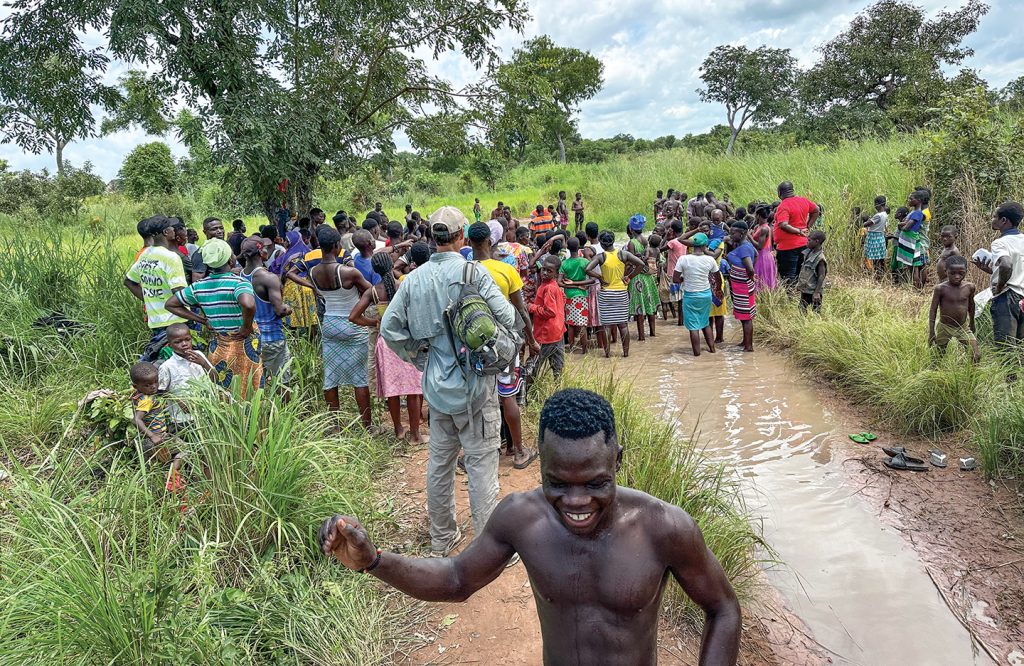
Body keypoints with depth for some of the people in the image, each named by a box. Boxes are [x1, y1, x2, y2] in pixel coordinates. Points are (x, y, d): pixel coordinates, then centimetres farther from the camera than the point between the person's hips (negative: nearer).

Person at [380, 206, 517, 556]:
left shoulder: (414, 278, 1)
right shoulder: (473, 273, -14)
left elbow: (389, 328, 1)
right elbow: (507, 317, -18)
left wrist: (419, 358, 11)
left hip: (437, 383, 5)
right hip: (474, 382, -5)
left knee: (439, 460, 17)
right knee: (482, 462, 3)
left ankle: (441, 538, 32)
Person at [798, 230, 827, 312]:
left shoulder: (820, 258, -21)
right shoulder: (808, 252, 3)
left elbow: (821, 276, -20)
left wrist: (817, 292, -21)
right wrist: (799, 283, 18)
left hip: (813, 291, -8)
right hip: (804, 289, 8)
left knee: (815, 311, 3)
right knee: (802, 309, 16)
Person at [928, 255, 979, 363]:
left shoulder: (970, 287, -6)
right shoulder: (940, 288, -16)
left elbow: (971, 305, 12)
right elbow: (933, 310, -10)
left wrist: (972, 324, 24)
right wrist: (931, 333, -12)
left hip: (963, 327, 3)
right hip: (944, 327, -3)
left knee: (976, 356, -4)